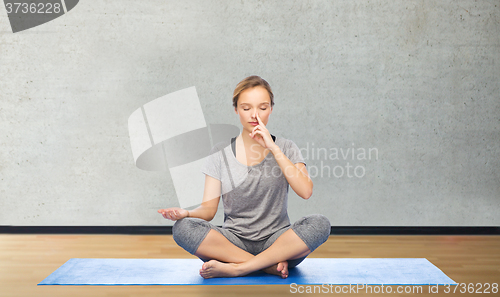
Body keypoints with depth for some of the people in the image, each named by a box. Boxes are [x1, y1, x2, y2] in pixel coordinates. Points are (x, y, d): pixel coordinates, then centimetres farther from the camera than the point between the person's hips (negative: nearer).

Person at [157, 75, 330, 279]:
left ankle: (234, 268, -25)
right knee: (183, 228, -27)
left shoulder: (285, 148, 5)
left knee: (319, 223, -30)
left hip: (276, 241, 0)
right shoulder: (220, 153, 6)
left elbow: (305, 191, -12)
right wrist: (186, 214, -21)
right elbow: (209, 208, 1)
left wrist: (273, 148, -14)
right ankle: (272, 266, -24)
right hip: (234, 242, 1)